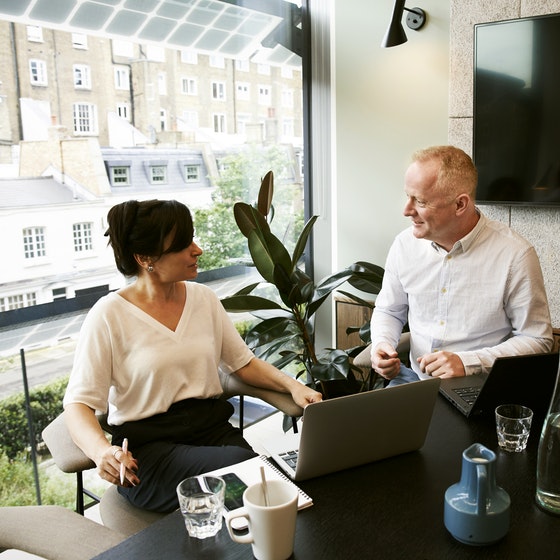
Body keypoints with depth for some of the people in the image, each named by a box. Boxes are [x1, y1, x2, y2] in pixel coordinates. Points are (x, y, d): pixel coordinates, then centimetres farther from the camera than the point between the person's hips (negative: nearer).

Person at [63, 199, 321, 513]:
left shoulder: (203, 297, 8)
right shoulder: (109, 316, -7)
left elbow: (244, 363, 14)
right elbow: (78, 404, -9)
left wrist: (291, 384, -4)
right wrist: (102, 452, -29)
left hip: (213, 428, 5)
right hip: (148, 447, -4)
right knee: (240, 465, -30)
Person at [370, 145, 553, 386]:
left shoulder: (515, 255, -12)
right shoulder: (404, 244, 1)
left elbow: (537, 339, -6)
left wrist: (468, 362, -18)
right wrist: (382, 344, -6)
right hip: (415, 376, 3)